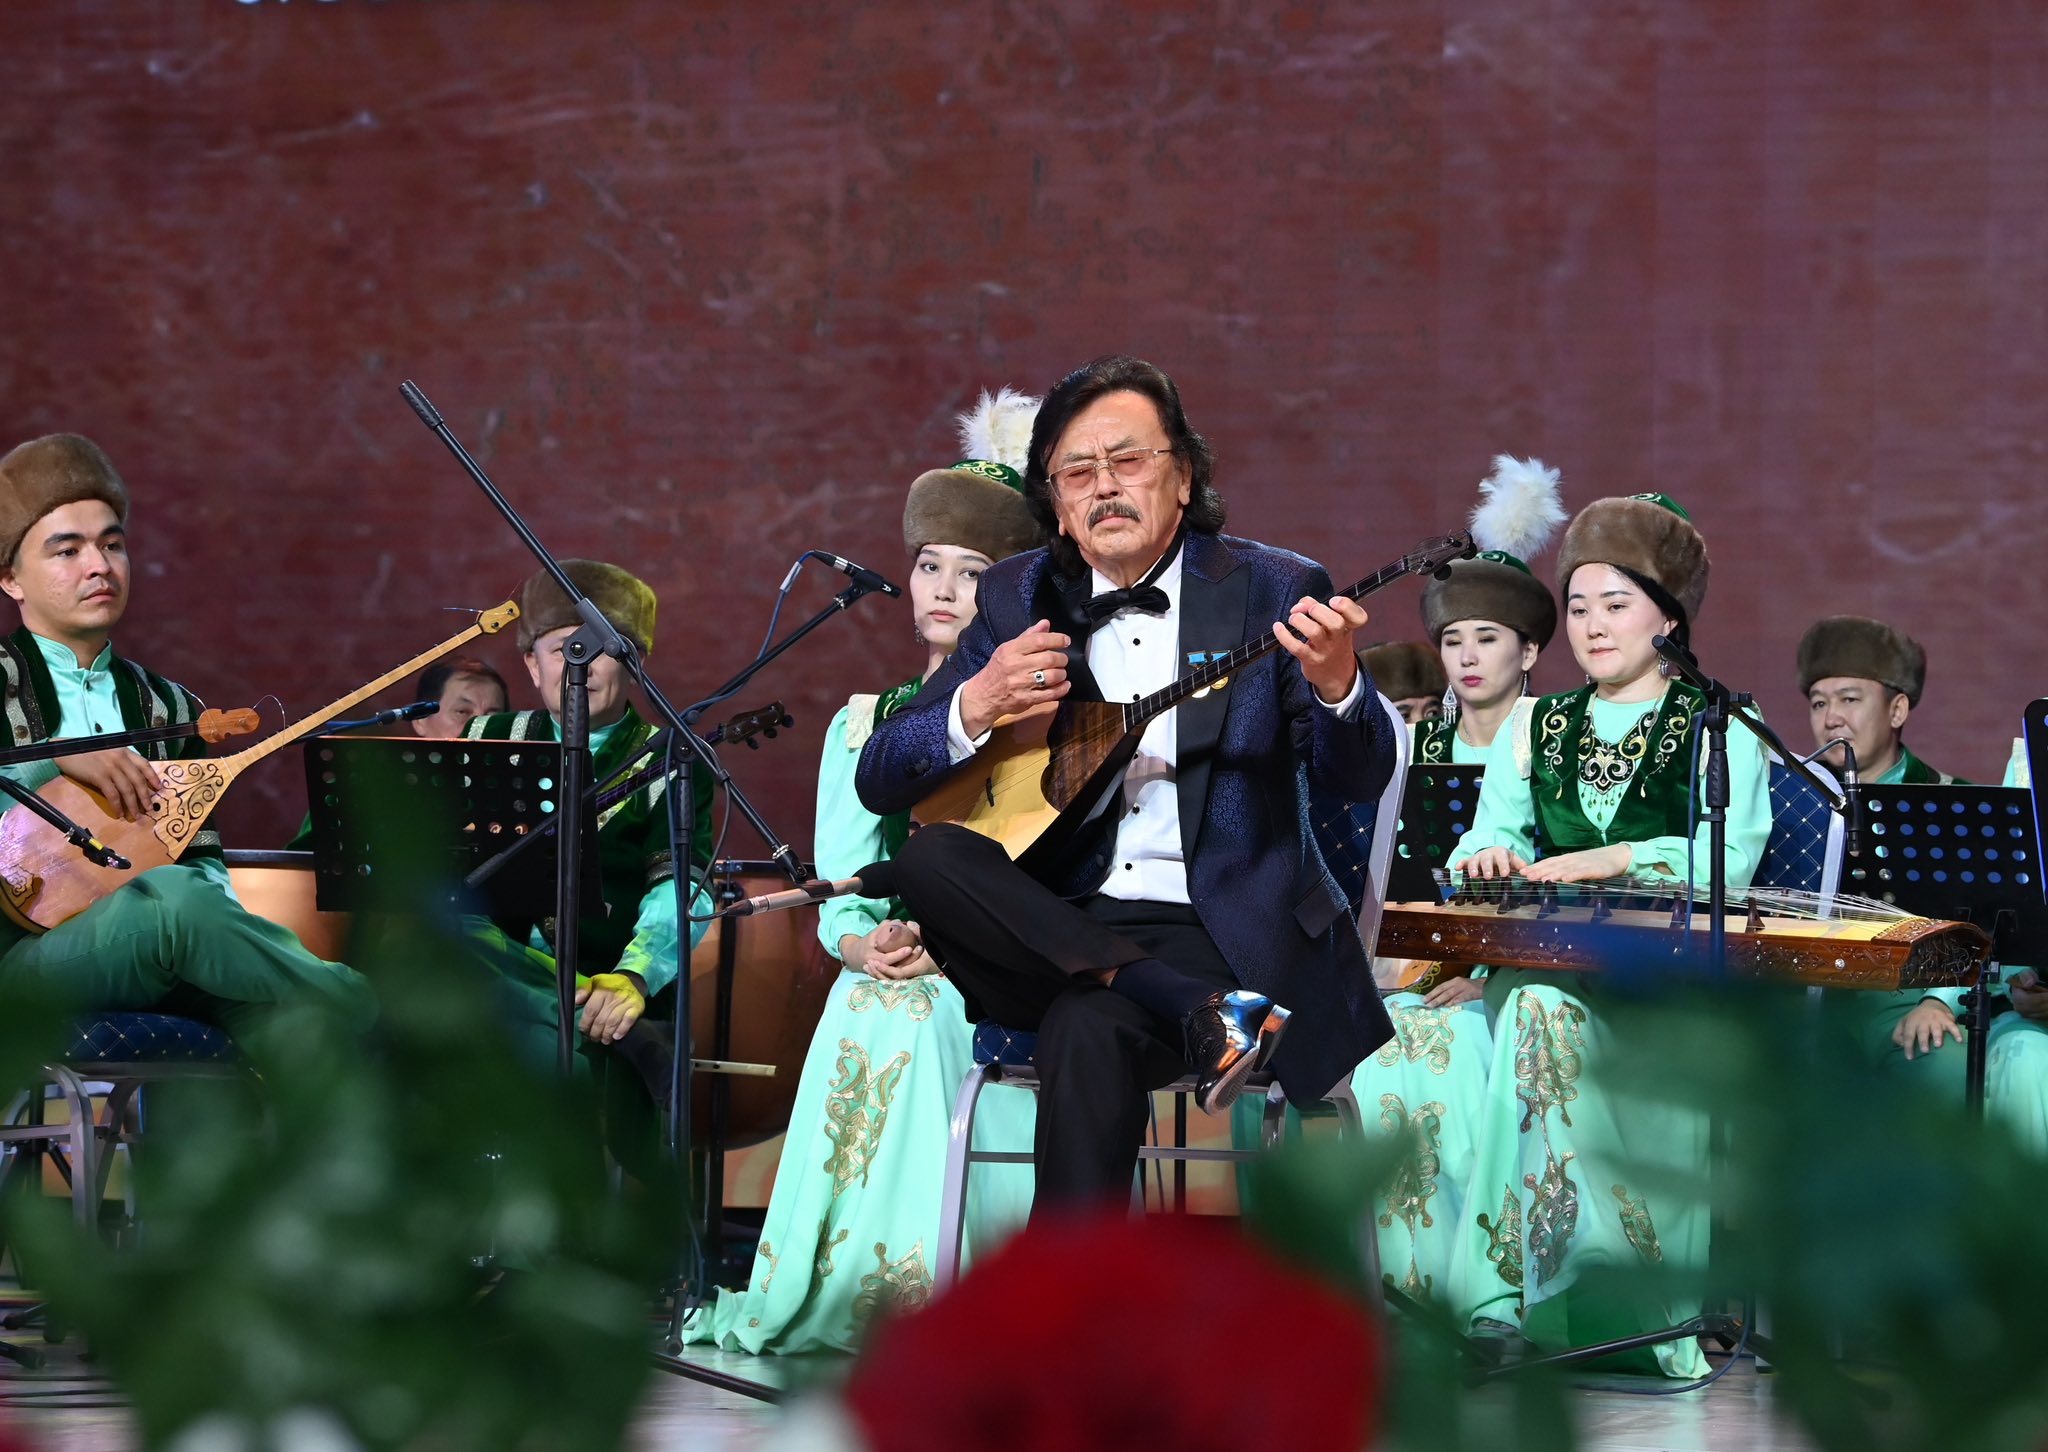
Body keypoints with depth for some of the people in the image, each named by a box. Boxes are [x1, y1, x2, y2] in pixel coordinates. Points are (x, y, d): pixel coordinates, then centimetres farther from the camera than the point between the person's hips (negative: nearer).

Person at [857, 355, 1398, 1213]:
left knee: (1087, 1033, -34)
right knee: (928, 859, -26)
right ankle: (1197, 1013, -27)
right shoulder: (1018, 601, 9)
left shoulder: (1273, 592, 1)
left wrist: (1335, 687, -33)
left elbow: (1358, 780, -10)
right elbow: (879, 782, 6)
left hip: (1221, 929, -4)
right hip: (1062, 927, 4)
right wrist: (976, 707, -15)